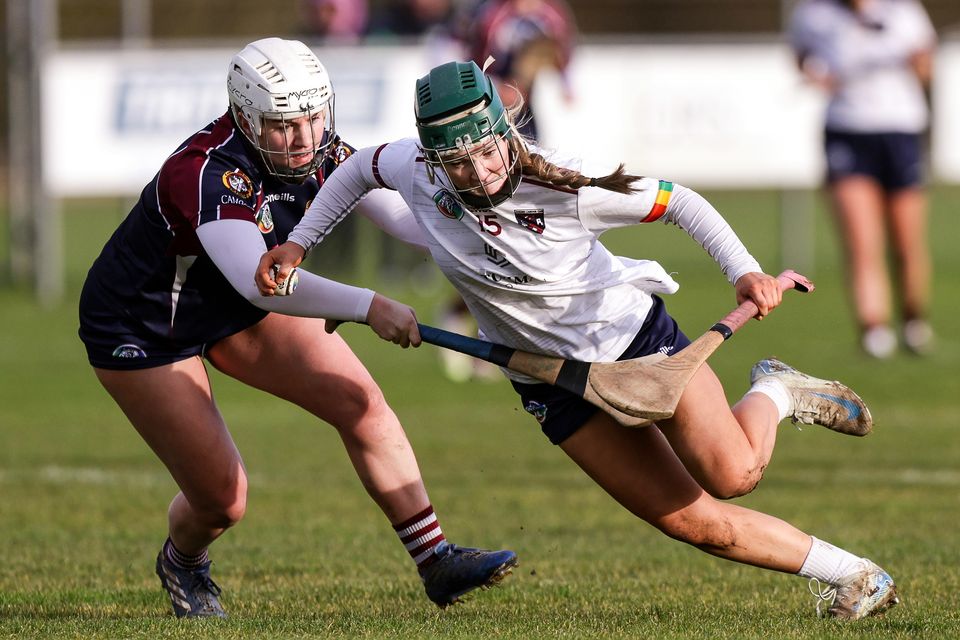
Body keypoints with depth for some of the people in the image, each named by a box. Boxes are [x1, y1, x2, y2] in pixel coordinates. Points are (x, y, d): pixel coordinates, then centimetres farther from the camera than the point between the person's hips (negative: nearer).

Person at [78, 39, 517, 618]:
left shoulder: (321, 153, -15)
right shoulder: (205, 173, -37)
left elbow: (405, 212, -11)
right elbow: (258, 282, -48)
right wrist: (366, 306, -55)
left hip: (235, 309, 7)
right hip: (144, 327, -7)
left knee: (360, 405, -8)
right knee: (223, 500, -3)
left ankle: (437, 564, -1)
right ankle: (182, 562, 33)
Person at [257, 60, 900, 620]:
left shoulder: (563, 187, -26)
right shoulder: (417, 171, -16)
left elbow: (679, 203, -16)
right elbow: (361, 166, 8)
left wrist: (744, 271, -29)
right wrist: (297, 243, 7)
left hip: (632, 332, -3)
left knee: (733, 475, -20)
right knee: (690, 519, -7)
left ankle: (775, 395, 15)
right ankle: (843, 572, 7)